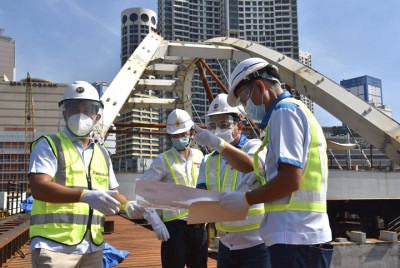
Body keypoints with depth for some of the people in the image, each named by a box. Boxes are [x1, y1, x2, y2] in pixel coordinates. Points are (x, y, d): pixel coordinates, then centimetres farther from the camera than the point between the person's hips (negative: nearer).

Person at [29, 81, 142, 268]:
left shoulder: (102, 154, 16)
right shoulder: (48, 145, -2)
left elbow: (111, 193, 22)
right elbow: (39, 188, -16)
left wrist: (128, 205, -1)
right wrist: (85, 195, -28)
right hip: (54, 246, -6)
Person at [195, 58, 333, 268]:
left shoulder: (284, 111, -10)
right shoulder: (295, 111, 20)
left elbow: (290, 180, -20)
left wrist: (246, 199, -7)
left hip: (295, 238, -10)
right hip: (301, 236, 10)